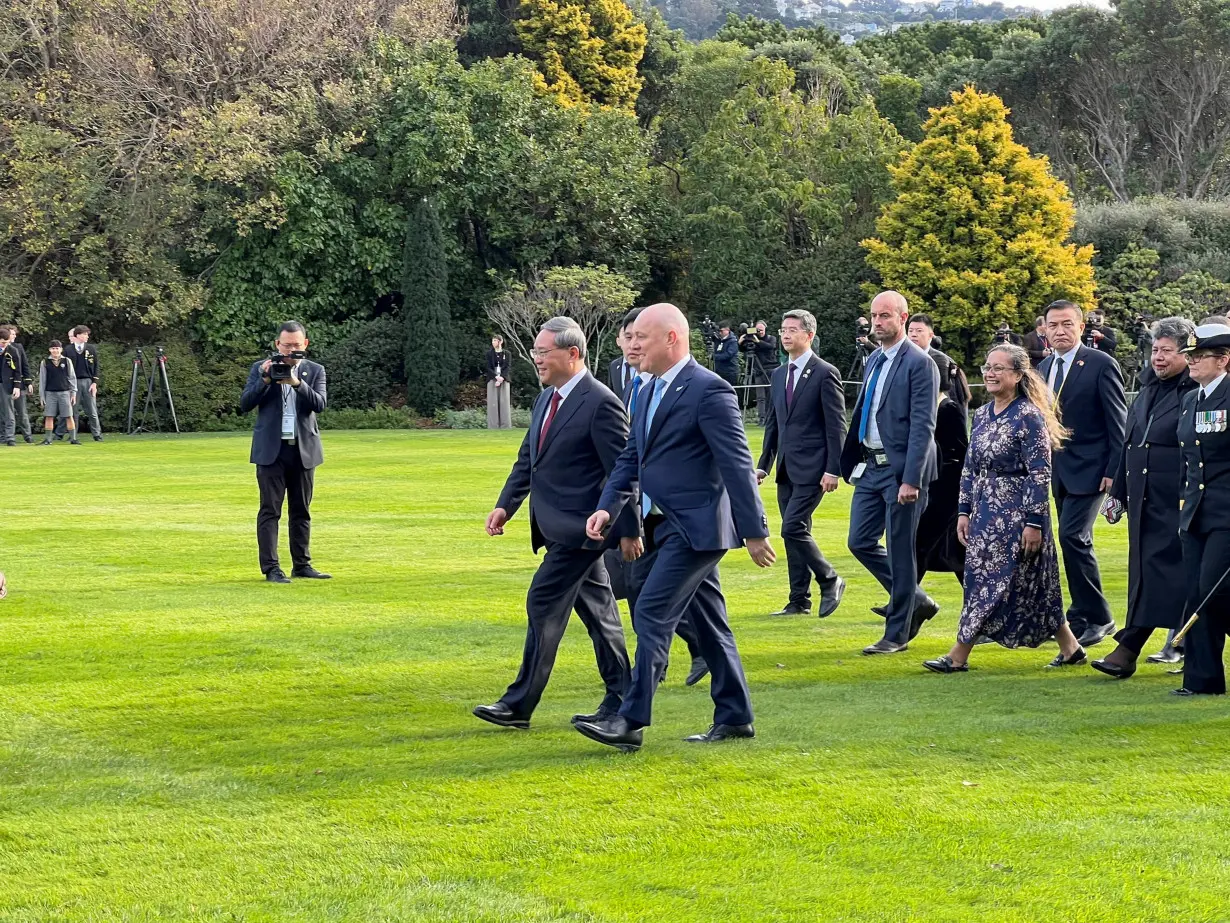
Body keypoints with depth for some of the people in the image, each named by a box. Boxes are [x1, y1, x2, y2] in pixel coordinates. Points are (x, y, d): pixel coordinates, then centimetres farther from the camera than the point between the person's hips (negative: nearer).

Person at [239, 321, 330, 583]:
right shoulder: (260, 369, 4)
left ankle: (302, 565, 14)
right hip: (271, 450, -2)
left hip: (303, 450, 2)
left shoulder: (315, 371, 7)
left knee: (302, 511, 8)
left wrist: (297, 383, -23)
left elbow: (319, 404, -8)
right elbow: (245, 404, -4)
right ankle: (271, 568, -5)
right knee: (270, 510, -5)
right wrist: (266, 380, -17)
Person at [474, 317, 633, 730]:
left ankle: (519, 705, -7)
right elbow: (528, 459, 18)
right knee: (596, 610, 14)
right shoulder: (546, 399, 12)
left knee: (544, 604, -10)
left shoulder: (600, 404, -15)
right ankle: (619, 699, 21)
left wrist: (629, 530, -14)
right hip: (560, 527, 9)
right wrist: (505, 505, 7)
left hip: (579, 528, -9)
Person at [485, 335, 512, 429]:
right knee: (493, 402, -5)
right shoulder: (489, 353, 7)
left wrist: (501, 378, -16)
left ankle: (505, 425, -2)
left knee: (504, 402, -3)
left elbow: (507, 367, -1)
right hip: (492, 380, 0)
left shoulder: (506, 354, 7)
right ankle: (493, 425, -6)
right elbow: (489, 368, -1)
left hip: (504, 380, 0)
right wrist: (496, 377, -17)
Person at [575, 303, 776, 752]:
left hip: (696, 527, -10)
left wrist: (755, 530, -17)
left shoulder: (708, 390, -15)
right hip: (671, 526, 10)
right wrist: (608, 507, 2)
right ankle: (734, 718, 21)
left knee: (652, 615, -13)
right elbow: (631, 458, 18)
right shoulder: (650, 393, 14)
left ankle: (631, 721, -14)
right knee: (709, 623, 13)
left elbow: (737, 465, -16)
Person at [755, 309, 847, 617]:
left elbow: (836, 426, -10)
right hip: (787, 470, 8)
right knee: (794, 534, 8)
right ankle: (799, 601, 12)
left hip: (812, 468, -8)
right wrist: (763, 464, 13)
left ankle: (830, 581, 2)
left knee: (793, 529, -15)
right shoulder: (779, 375, 14)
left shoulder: (825, 374, -7)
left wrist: (833, 470, -16)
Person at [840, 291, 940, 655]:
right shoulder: (874, 361, 13)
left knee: (900, 550, 0)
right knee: (861, 542, 9)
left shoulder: (919, 364, -12)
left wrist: (911, 480, -22)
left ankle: (897, 634, 9)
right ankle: (917, 602, 24)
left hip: (901, 470, -8)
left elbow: (923, 427, -17)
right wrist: (854, 462, 15)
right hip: (871, 467, 8)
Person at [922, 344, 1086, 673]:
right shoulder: (982, 414, 11)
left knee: (994, 581, -5)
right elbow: (970, 467, 15)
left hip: (1016, 512, -8)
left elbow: (1040, 474, -14)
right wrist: (965, 511, 11)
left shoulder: (1029, 416, -12)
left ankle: (958, 656, -2)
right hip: (985, 511, 8)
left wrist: (1034, 522, -17)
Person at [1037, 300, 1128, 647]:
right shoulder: (1044, 368, 12)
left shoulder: (1101, 365, -9)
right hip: (1058, 471, 7)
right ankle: (1085, 617, 17)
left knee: (1072, 536, -17)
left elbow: (1119, 423, -10)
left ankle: (1096, 618, -9)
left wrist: (1113, 471, -15)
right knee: (1075, 542, 10)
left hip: (1089, 469, -7)